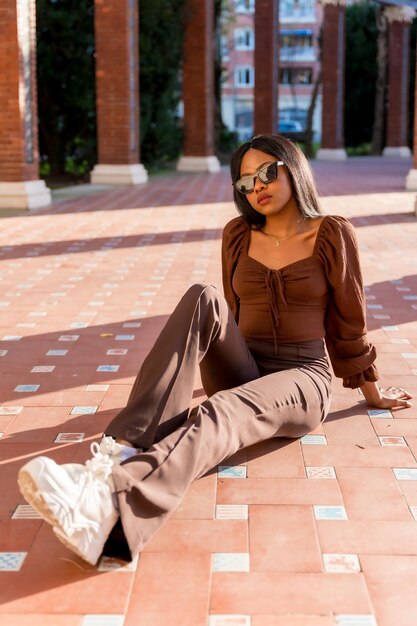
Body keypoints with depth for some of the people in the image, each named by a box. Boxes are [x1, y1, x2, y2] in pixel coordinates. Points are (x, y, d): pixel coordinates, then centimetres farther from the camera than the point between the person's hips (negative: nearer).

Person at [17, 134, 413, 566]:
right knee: (203, 300, -30)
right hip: (240, 375, 3)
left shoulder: (332, 235, 0)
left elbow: (348, 321, 9)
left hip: (301, 379, -3)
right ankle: (121, 449, -47)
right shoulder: (238, 235, 11)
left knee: (223, 412, -39)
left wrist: (373, 394, 17)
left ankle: (112, 503, -67)